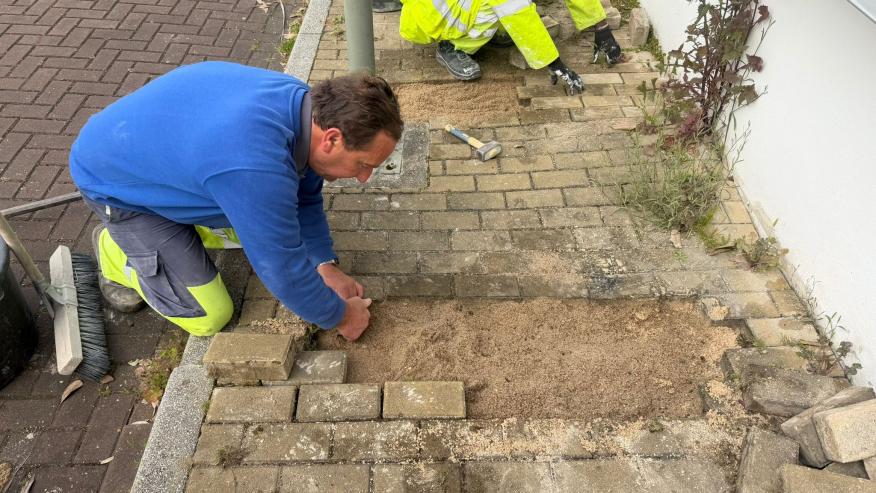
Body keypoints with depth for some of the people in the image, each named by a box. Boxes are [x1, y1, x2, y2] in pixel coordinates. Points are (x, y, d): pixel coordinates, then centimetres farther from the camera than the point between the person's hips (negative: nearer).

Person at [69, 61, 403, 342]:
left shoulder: (303, 103, -17)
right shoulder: (257, 168, -44)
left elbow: (304, 196, -1)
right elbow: (284, 269, -31)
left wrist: (325, 266, -5)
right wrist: (339, 316, -15)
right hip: (116, 183, -7)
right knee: (209, 316, -7)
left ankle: (178, 227, 18)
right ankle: (116, 253, 14)